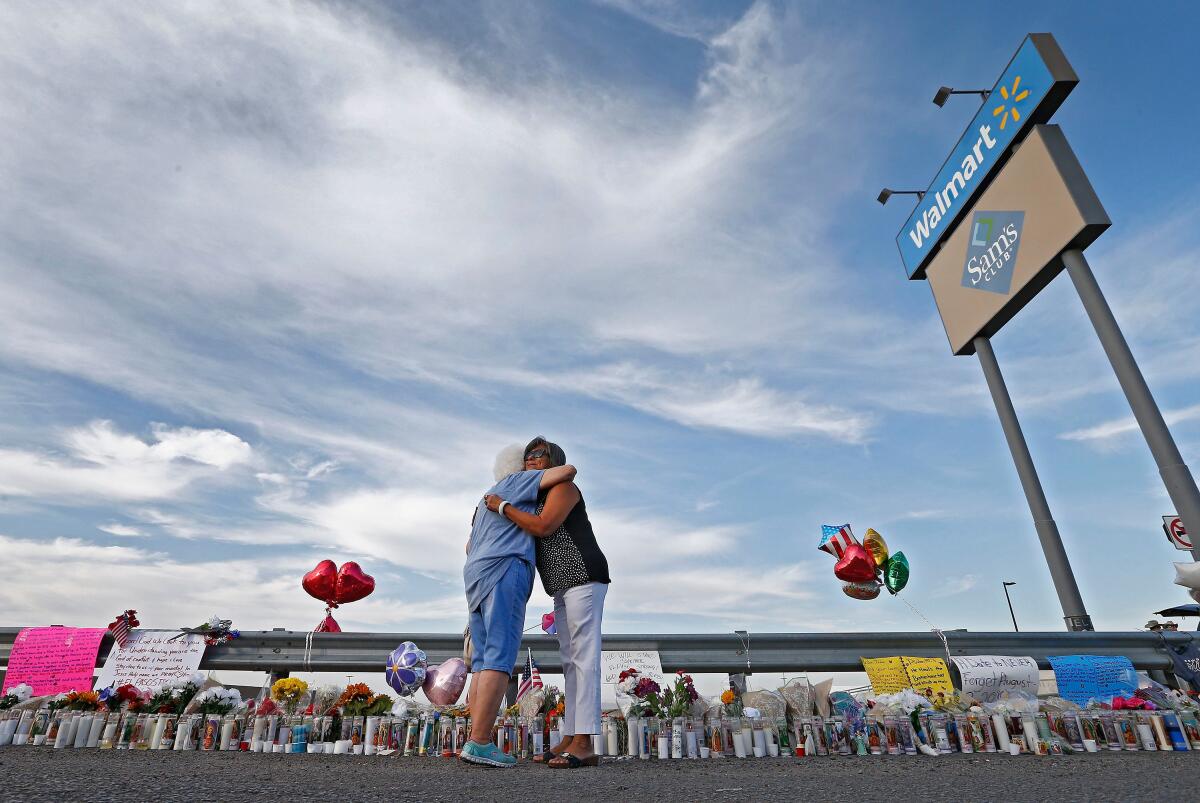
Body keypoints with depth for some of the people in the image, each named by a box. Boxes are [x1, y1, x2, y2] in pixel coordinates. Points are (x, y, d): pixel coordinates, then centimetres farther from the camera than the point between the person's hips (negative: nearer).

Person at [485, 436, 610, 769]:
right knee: (571, 660, 6)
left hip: (584, 577, -10)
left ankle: (585, 745, -15)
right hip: (565, 588, 10)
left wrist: (502, 507, -11)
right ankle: (570, 740, 8)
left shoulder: (563, 486, -6)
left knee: (584, 657, -14)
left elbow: (543, 527, -19)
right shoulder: (536, 502, 23)